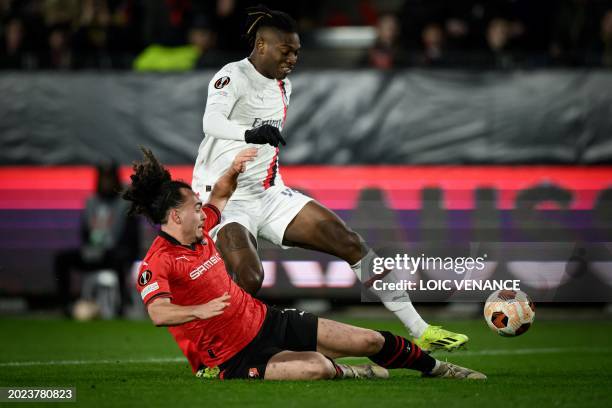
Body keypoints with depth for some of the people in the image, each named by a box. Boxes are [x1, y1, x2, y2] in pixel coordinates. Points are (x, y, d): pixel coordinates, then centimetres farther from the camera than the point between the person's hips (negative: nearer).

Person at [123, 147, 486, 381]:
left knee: (370, 341, 7)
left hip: (267, 320, 9)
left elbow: (220, 196, 27)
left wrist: (233, 170, 10)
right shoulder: (158, 264, -20)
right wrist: (200, 310, -52)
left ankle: (436, 368, 30)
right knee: (317, 367, -34)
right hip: (236, 358, -9)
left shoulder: (198, 232, 6)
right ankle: (347, 374, 2)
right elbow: (159, 313, -38)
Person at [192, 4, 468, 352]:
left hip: (269, 193, 8)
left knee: (351, 242, 1)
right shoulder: (233, 76, -15)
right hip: (225, 197, -8)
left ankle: (420, 331, 7)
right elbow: (212, 122, -36)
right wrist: (251, 134, -54)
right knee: (249, 279, -31)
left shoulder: (283, 86, 11)